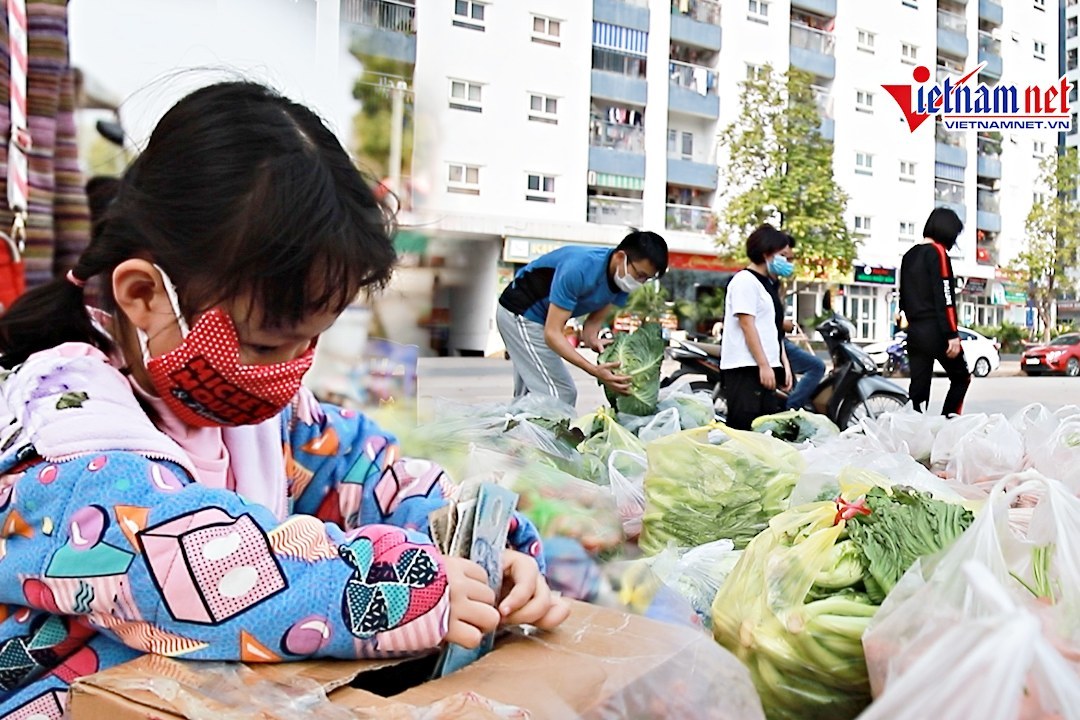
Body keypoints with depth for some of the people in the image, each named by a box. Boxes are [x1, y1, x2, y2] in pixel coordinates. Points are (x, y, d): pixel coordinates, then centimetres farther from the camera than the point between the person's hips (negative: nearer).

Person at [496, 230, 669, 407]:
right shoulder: (578, 269, -34)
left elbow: (594, 321, -4)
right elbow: (552, 333, -33)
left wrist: (592, 339, -28)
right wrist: (594, 370, -42)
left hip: (535, 317, 9)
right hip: (520, 314, -9)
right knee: (560, 395, -13)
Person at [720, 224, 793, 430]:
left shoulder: (770, 284, 21)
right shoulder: (745, 280, -7)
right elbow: (747, 325, -14)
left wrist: (784, 365, 13)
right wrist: (764, 365, -17)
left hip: (767, 367, 10)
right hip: (745, 368, -10)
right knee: (744, 427, -11)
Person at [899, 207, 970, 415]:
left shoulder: (909, 256, 16)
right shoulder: (937, 252, -8)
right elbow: (945, 296, -14)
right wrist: (952, 334, -16)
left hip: (914, 332, 7)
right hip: (936, 330, -7)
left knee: (918, 386, 6)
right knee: (961, 378, 6)